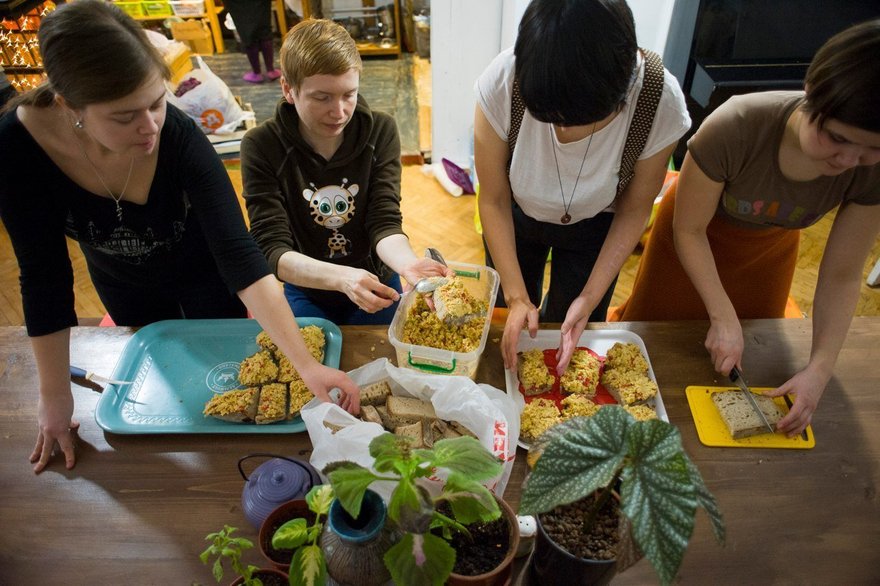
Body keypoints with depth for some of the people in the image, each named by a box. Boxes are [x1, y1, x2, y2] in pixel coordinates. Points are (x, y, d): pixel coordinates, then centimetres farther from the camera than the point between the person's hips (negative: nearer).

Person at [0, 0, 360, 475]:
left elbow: (240, 257, -41)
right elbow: (43, 276, -24)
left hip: (203, 274, -2)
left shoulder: (180, 137, -37)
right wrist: (55, 396, -19)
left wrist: (306, 364, -47)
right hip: (124, 285, 2)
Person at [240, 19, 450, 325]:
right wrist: (342, 277, -43)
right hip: (307, 291, -1)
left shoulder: (380, 131, -12)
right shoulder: (261, 147, -18)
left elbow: (384, 223, -17)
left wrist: (408, 262, -41)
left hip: (376, 283, 2)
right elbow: (272, 249, -23)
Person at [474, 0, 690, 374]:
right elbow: (494, 200, -22)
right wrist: (517, 297, -23)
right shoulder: (501, 83, -35)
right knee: (514, 333, 22)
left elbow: (634, 209, -16)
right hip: (516, 218, 1)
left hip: (595, 227, 0)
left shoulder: (662, 101, -33)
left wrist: (590, 298, -21)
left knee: (572, 338, 16)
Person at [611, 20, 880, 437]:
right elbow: (688, 230, -27)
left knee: (746, 349, 24)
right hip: (697, 231, -3)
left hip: (770, 246, 3)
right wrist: (723, 318, -26)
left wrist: (819, 370, -25)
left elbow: (841, 277, -19)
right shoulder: (735, 129, -42)